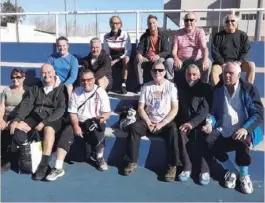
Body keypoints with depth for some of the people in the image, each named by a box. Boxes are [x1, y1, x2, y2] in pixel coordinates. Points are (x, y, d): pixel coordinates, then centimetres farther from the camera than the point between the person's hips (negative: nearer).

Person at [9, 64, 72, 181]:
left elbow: (61, 109, -12)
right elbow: (26, 104, 3)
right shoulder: (36, 88, 12)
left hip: (54, 119, -4)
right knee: (17, 127, -21)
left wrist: (44, 122, -21)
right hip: (36, 116, 5)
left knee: (49, 130, -37)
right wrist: (16, 119, -13)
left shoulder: (61, 89, -1)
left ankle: (44, 166, -31)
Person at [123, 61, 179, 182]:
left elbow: (174, 109, -5)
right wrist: (148, 123, -11)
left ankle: (172, 166, -19)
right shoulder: (146, 87, 6)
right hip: (149, 121, 2)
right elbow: (140, 108, 3)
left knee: (173, 132, -32)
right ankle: (132, 162, -13)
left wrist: (162, 124, -15)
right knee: (134, 128, -25)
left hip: (165, 122, -2)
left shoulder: (171, 86, 1)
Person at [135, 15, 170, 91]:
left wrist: (158, 56, -29)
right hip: (146, 59, 3)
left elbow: (166, 51, -7)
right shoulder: (144, 36, 9)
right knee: (137, 60, -28)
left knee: (161, 61, -37)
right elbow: (140, 48, 4)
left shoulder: (163, 35, 0)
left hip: (158, 58, -3)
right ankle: (140, 84, -26)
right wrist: (138, 54, -23)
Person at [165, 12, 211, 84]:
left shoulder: (200, 32, 4)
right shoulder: (178, 33, 8)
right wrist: (176, 59, -24)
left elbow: (204, 47, -12)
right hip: (181, 61, 1)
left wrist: (205, 59, -34)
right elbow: (174, 50, 0)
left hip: (196, 61, -1)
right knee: (169, 61, -26)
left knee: (208, 62, -29)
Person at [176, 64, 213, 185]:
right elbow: (178, 108, 12)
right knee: (181, 132, -30)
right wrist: (181, 123, -7)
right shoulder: (181, 89, 18)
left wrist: (192, 123, -20)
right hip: (184, 122, 2)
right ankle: (187, 166, -26)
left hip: (200, 123, -2)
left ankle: (204, 168, -27)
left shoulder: (206, 88, 7)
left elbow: (205, 109, -7)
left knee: (200, 136, -32)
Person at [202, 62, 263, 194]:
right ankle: (232, 171, -3)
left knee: (241, 141, -36)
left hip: (243, 131, -3)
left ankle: (244, 175, -7)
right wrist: (210, 123, -11)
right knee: (209, 141, -26)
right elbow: (214, 112, 12)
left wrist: (245, 128, -25)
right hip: (223, 131, 3)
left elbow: (258, 114, -8)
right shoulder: (218, 89, 9)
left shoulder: (249, 89, -1)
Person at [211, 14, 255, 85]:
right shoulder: (218, 36, 6)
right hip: (222, 62, -1)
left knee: (251, 65, -27)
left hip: (238, 62, 1)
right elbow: (214, 51, 0)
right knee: (214, 69, -33)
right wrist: (222, 62, -16)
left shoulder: (243, 35, 9)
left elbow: (246, 51, 5)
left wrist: (240, 61, -14)